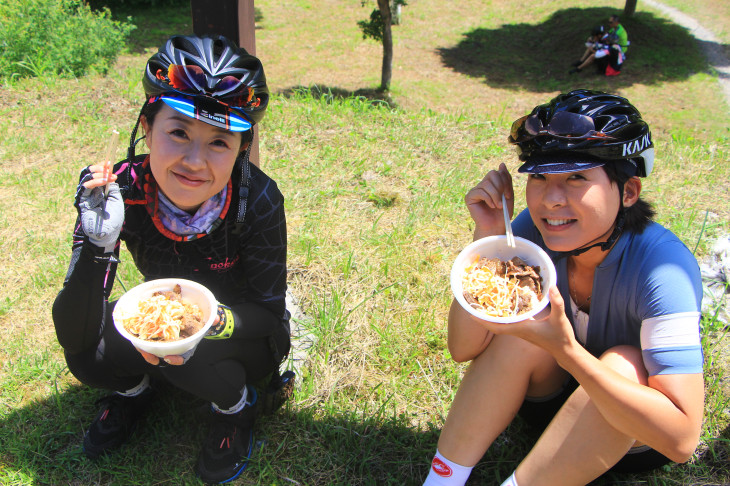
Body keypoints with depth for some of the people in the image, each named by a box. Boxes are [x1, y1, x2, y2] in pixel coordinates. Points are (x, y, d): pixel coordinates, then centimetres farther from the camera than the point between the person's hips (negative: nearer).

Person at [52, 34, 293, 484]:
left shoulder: (258, 200, -31)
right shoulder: (123, 190, -26)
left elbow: (270, 313, -21)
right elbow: (77, 334, -25)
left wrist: (216, 321, -43)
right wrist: (98, 243, -42)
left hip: (244, 332, -2)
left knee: (196, 355, -33)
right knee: (86, 355, -22)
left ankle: (238, 404, 2)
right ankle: (138, 387, 14)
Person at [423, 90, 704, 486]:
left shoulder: (660, 264, -31)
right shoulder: (533, 231, -19)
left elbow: (681, 439, -35)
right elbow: (465, 348, -22)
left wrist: (565, 349, -46)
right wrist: (488, 235, -33)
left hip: (636, 436, -2)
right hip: (553, 392, 3)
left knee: (623, 363, -32)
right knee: (522, 330, -25)